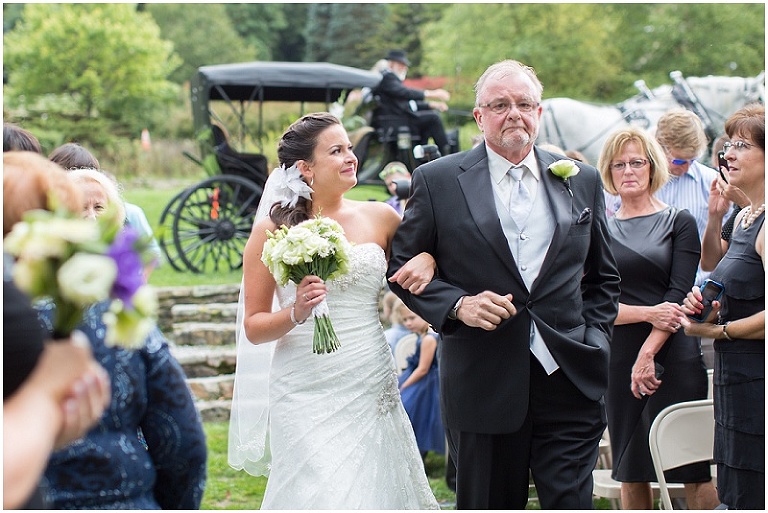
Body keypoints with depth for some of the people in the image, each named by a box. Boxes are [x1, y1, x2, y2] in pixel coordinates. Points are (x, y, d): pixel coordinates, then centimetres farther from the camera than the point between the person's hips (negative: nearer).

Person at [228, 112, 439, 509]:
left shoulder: (379, 217, 6)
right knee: (324, 496, -7)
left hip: (373, 387, 3)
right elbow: (253, 328, -1)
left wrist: (426, 261, -1)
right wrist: (296, 313, -20)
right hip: (309, 396, -3)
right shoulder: (273, 230, -2)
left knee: (377, 490, 4)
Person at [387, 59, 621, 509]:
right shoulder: (438, 180, 2)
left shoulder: (582, 181, 11)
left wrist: (594, 340, 6)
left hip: (569, 380, 2)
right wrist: (456, 304, -12)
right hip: (484, 384, -1)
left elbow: (604, 276, 19)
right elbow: (402, 267, 4)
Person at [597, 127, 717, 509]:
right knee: (631, 474, 5)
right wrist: (648, 313, -15)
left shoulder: (679, 222, 5)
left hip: (674, 359, -2)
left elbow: (679, 295, -4)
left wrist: (648, 353, -14)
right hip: (619, 359, 2)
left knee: (695, 472, -4)